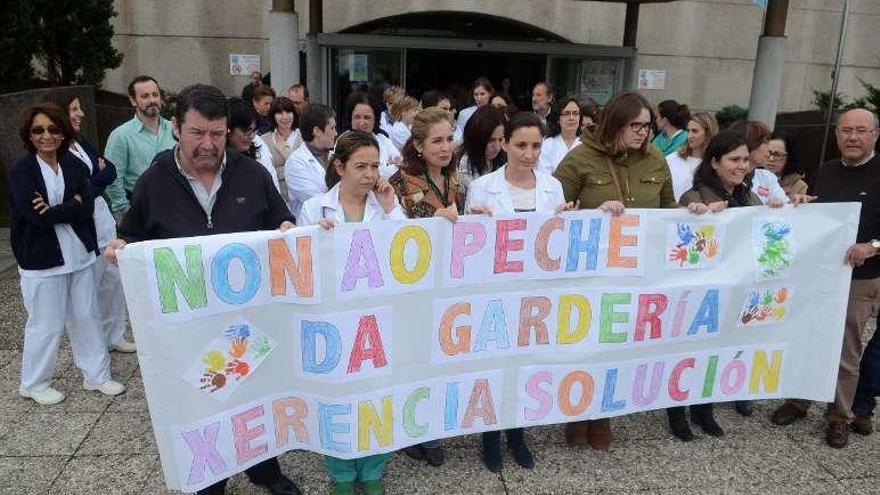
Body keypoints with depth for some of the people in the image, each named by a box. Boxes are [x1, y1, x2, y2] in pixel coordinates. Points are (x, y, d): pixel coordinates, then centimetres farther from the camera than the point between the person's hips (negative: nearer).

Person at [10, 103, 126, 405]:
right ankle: (33, 384, 27)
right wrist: (72, 205, -11)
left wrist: (54, 210, -18)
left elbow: (88, 207, -7)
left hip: (79, 254, 4)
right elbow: (36, 215, -18)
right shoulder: (21, 171, -7)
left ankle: (96, 375, 26)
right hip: (41, 259, -4)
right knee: (46, 324, 7)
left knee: (86, 317, 12)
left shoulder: (74, 164, 3)